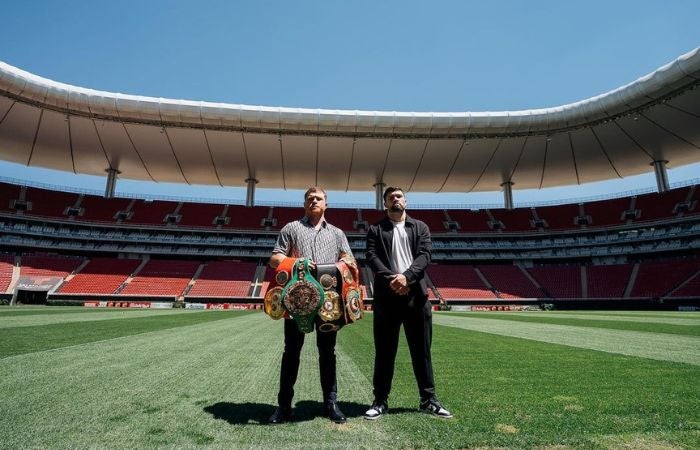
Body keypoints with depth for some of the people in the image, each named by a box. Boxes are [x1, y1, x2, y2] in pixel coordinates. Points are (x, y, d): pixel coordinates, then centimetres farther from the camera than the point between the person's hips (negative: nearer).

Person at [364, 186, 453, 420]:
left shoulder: (420, 227, 13)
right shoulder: (375, 230, 9)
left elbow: (425, 255, 0)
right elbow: (372, 257, -3)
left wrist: (406, 276, -16)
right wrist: (391, 279, -19)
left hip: (416, 295, 1)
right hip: (386, 296, -1)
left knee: (422, 349, 8)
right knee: (384, 351, 6)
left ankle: (428, 399, 21)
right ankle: (380, 401, 16)